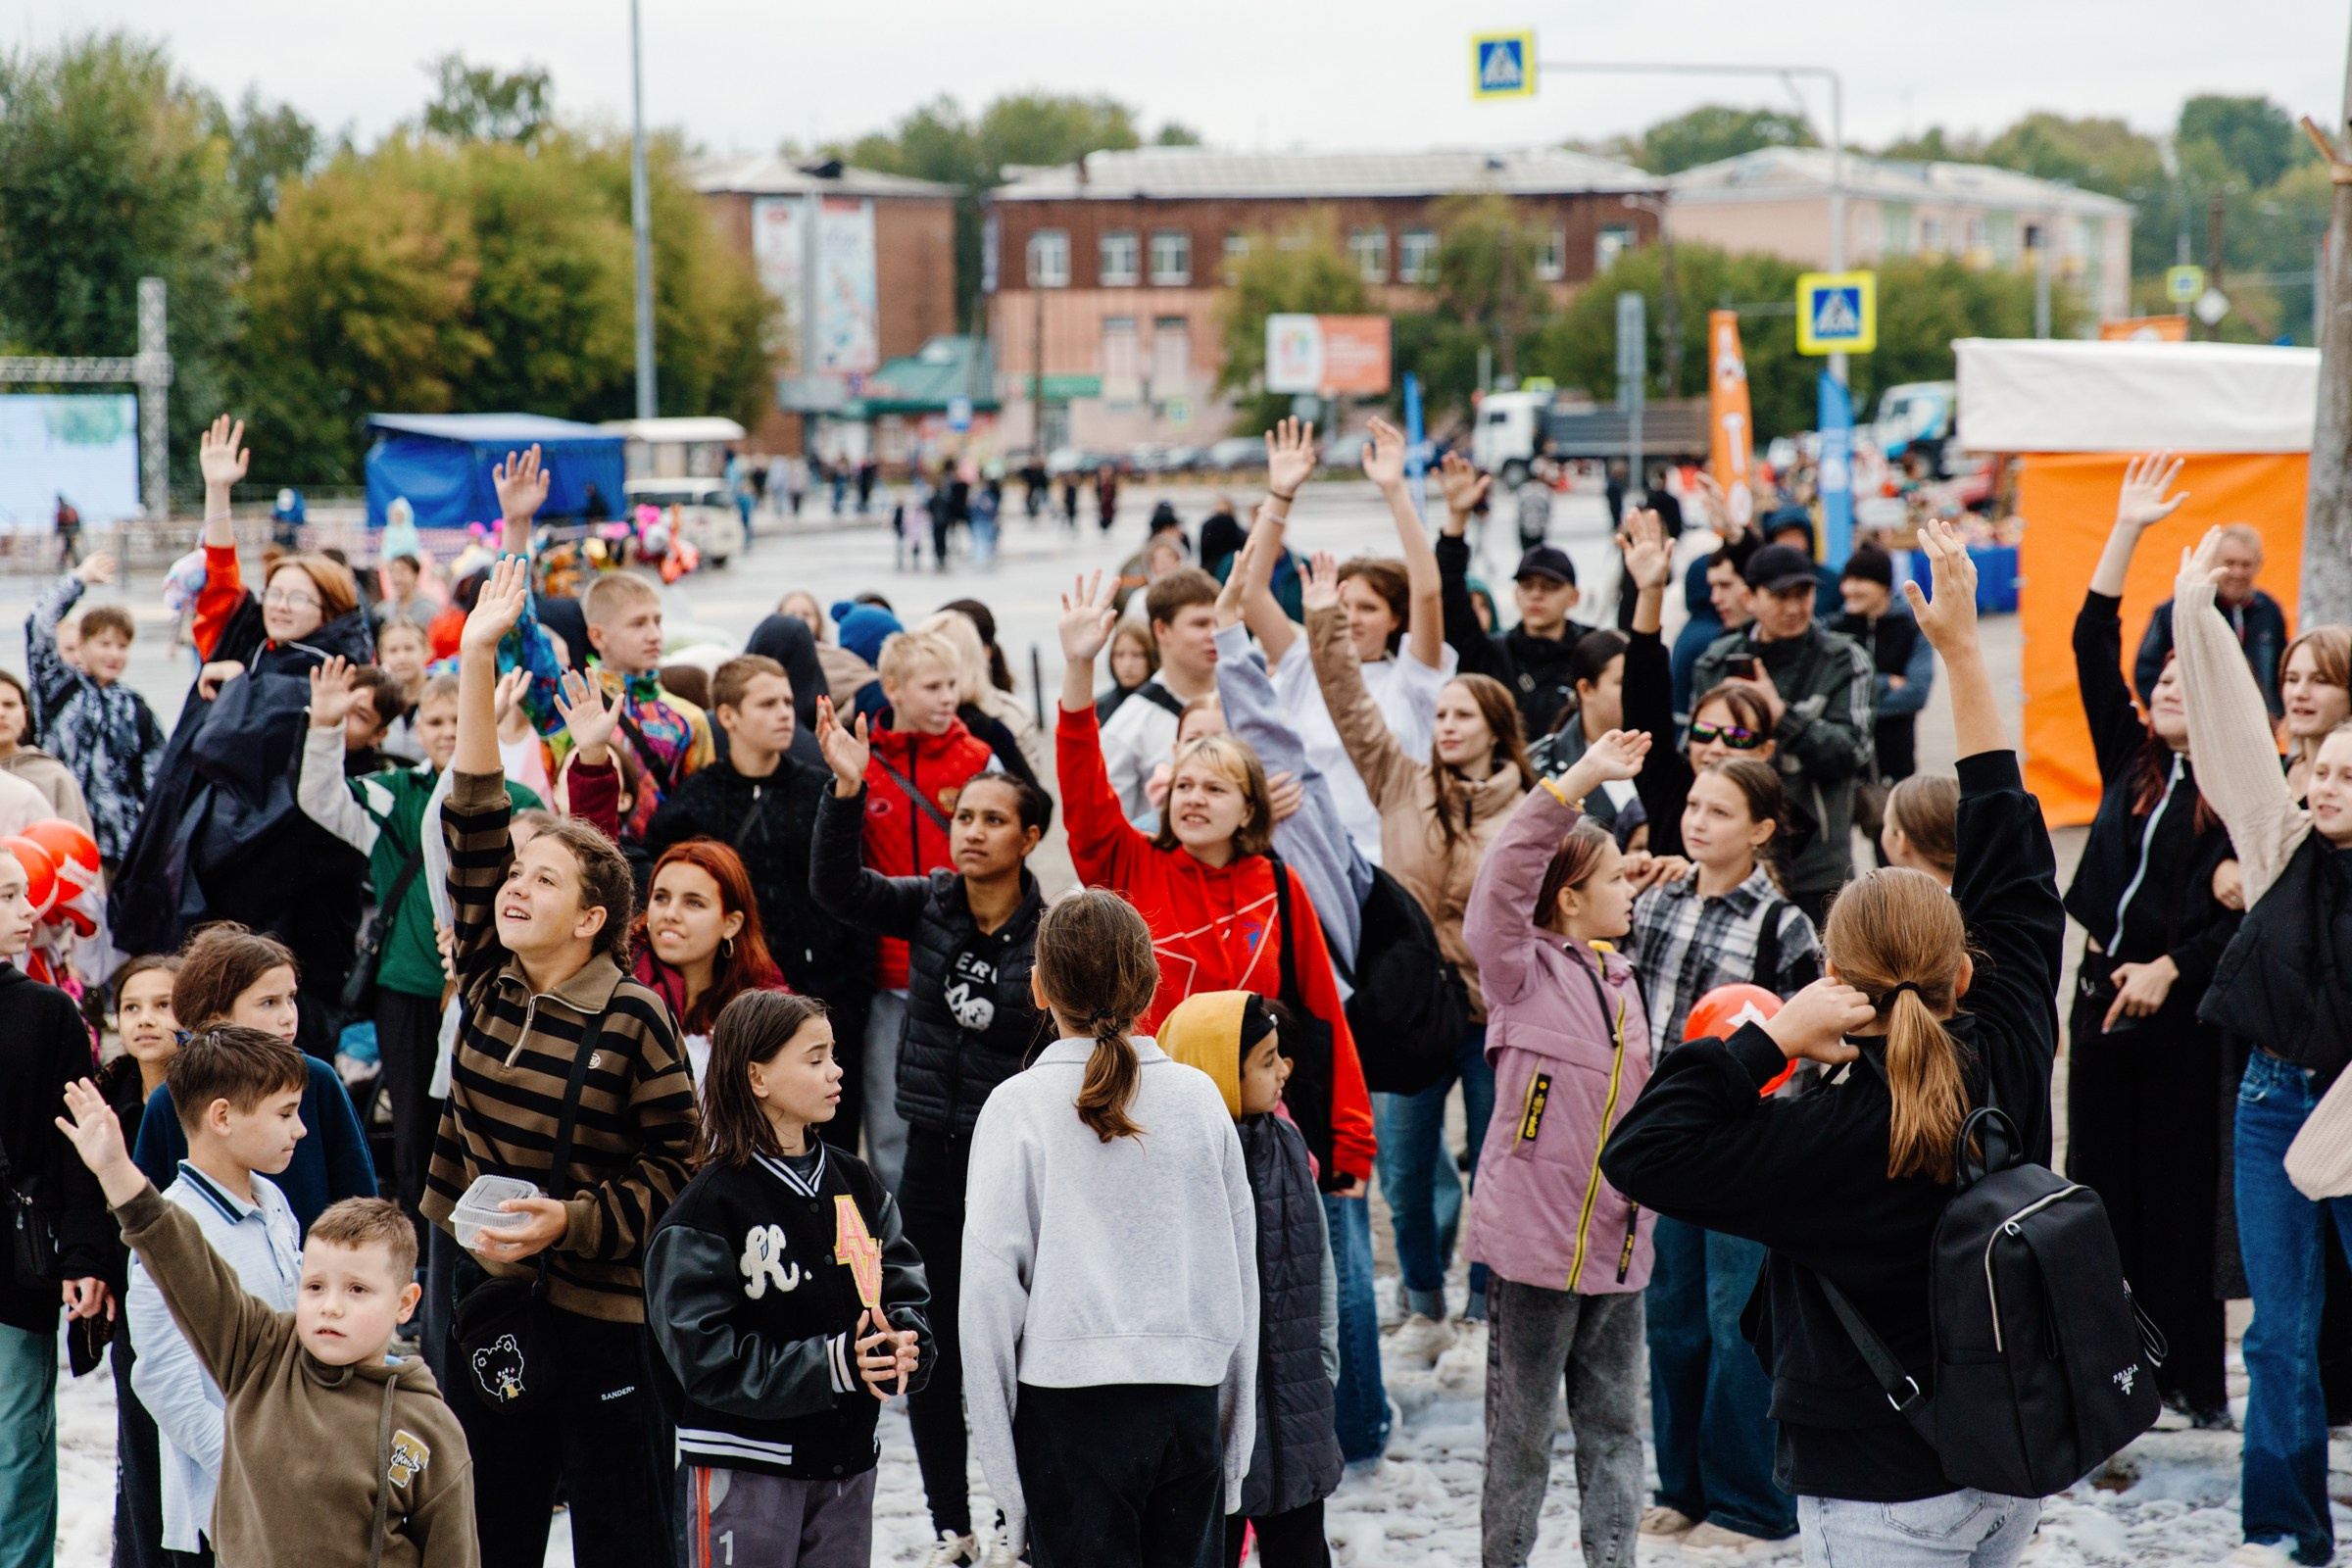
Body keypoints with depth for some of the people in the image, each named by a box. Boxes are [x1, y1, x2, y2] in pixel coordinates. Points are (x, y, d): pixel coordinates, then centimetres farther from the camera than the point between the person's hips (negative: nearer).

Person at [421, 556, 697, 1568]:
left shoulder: (633, 1019, -11)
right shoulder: (490, 982, 3)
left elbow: (676, 1164, -6)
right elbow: (473, 827, -2)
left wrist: (571, 1220, -19)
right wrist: (476, 665, -6)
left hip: (601, 1310, -5)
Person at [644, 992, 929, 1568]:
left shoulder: (855, 1185, 7)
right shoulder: (708, 1207, -12)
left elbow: (907, 1289, 7)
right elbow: (708, 1357, -17)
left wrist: (903, 1350, -16)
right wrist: (834, 1364, -23)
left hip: (847, 1457, 6)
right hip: (744, 1465, -6)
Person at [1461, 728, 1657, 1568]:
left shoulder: (1619, 979, 15)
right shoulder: (1525, 970, -7)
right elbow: (1502, 880, -25)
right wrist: (1579, 780, -29)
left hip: (1618, 1243, 6)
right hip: (1536, 1238, -6)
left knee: (1613, 1428, 11)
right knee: (1522, 1431, 3)